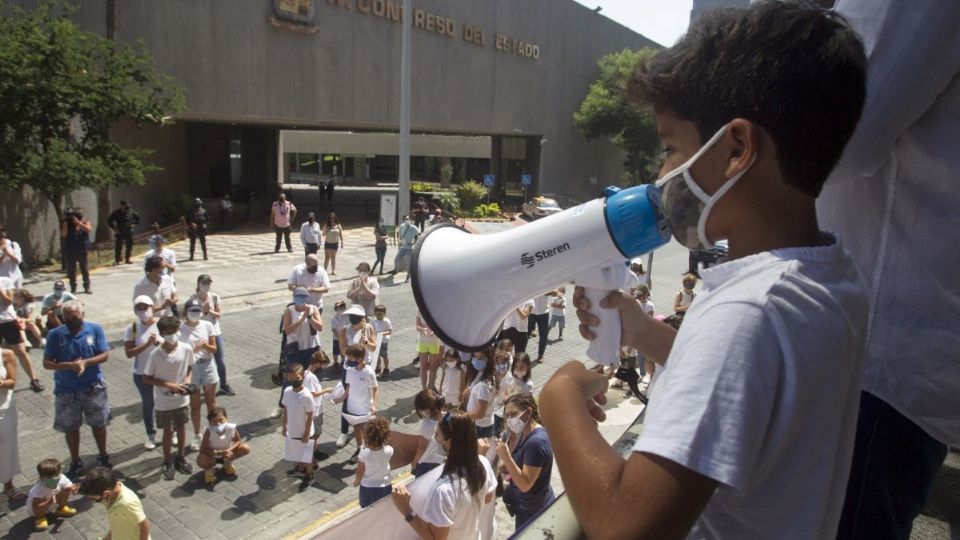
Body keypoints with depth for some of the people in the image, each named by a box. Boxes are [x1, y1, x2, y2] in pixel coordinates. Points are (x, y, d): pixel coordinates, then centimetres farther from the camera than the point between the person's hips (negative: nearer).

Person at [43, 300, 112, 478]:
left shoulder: (95, 329, -9)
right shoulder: (55, 334, -10)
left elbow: (105, 355, -9)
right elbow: (47, 363, -10)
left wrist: (85, 362, -26)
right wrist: (69, 365, -26)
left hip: (94, 387, 0)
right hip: (66, 390, 0)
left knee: (99, 423, 14)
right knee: (71, 427, 13)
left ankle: (103, 457, 34)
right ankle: (75, 463, 31)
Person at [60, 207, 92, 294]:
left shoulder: (85, 221, 2)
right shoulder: (67, 223, 1)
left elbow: (88, 229, -18)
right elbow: (63, 235, -10)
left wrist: (78, 222, -24)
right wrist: (65, 222, -15)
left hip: (82, 250, 0)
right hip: (70, 251, 0)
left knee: (85, 269, 4)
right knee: (71, 270, 3)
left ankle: (87, 287, 15)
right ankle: (73, 288, 12)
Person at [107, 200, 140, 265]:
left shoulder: (131, 211, 0)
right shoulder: (116, 213, -7)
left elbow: (137, 218, 17)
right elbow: (109, 221, 0)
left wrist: (134, 224, 5)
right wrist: (115, 228, -7)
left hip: (129, 231, 3)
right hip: (120, 232, -3)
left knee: (129, 246, 6)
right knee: (118, 246, -7)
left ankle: (127, 259, 17)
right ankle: (117, 260, 1)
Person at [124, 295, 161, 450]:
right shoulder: (132, 328, -10)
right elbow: (129, 353, -14)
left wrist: (158, 342, -27)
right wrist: (147, 344, -25)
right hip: (142, 373, 1)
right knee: (147, 404, 15)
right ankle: (151, 435, 33)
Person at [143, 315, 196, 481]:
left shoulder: (186, 349, -13)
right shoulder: (156, 354, -20)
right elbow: (147, 378, -11)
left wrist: (187, 381, -14)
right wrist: (169, 385, -21)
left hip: (182, 399, 3)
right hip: (164, 402, -3)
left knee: (181, 427, 17)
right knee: (168, 431, 9)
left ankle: (181, 458, 38)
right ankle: (167, 463, 30)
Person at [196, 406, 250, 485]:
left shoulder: (232, 428, -27)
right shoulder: (209, 431, -33)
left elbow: (238, 441, -11)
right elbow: (203, 449, -28)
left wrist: (229, 450, -31)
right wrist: (219, 452, -39)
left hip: (226, 451, 3)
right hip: (212, 455, -3)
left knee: (246, 449, -17)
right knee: (201, 460, -35)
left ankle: (227, 463, 13)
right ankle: (209, 469, 6)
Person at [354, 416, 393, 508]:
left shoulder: (364, 453, -28)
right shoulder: (388, 450, -26)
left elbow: (360, 471, -12)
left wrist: (356, 481, 8)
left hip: (367, 487, -1)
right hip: (384, 487, 1)